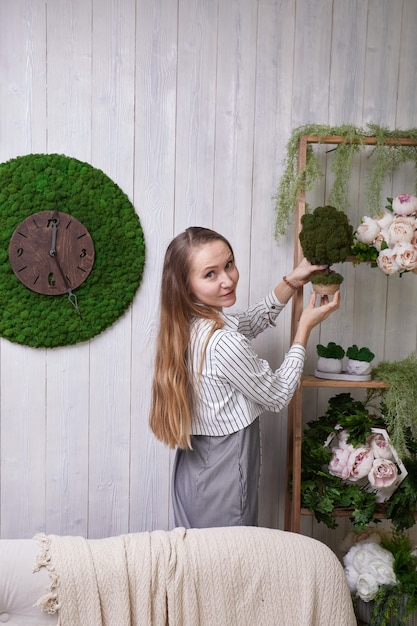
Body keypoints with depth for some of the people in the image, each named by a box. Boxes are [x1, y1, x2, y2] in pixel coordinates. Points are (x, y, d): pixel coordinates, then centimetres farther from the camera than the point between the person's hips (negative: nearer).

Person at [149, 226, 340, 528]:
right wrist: (305, 327, -7)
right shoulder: (224, 344, -30)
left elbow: (251, 323, 13)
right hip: (223, 476, -8)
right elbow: (279, 396, -14)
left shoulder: (187, 325, -5)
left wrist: (291, 282, 3)